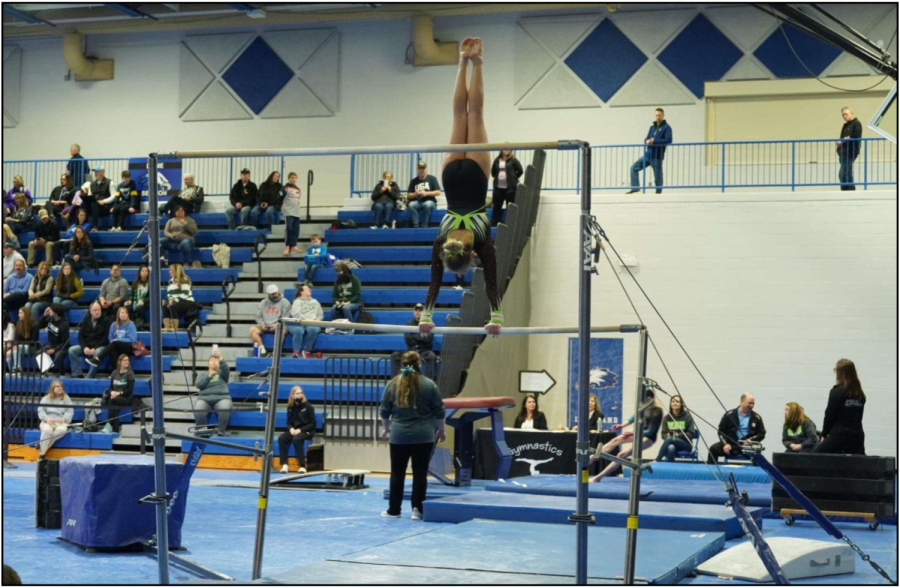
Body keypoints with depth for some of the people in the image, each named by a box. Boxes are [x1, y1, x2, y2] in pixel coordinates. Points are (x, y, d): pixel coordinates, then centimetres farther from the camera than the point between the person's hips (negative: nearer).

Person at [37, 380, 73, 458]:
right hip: (48, 422, -1)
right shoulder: (46, 398, 10)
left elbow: (70, 411, 3)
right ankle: (42, 454, -29)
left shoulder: (66, 398, 13)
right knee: (47, 430, -38)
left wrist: (64, 419, -17)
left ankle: (43, 448, -28)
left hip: (61, 422, 1)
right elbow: (40, 410, 2)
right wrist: (46, 418, -19)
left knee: (62, 430, -37)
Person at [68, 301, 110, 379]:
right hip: (87, 346, 5)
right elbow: (80, 336, 7)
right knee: (72, 350, -18)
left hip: (100, 346, -5)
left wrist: (95, 348, -18)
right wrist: (84, 347, -12)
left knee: (97, 352, -38)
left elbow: (106, 337, -9)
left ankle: (90, 377, -36)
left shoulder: (106, 321, -2)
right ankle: (77, 374, -21)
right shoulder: (85, 321, 10)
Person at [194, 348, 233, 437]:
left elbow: (225, 368, -1)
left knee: (225, 409, -36)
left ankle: (221, 431, -20)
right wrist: (208, 376, -7)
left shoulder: (222, 374, 23)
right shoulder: (202, 375, 26)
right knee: (198, 410, -34)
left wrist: (220, 359, -18)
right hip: (205, 398, 1)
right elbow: (199, 385, 6)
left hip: (221, 398, -1)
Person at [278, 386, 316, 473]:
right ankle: (284, 464, -23)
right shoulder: (290, 407, 5)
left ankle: (302, 466, -30)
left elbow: (312, 424, -8)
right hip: (294, 431, 5)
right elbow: (289, 422, 13)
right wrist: (291, 429, -12)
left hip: (307, 431, -5)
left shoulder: (308, 406, -7)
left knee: (296, 439, -36)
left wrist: (300, 430, -19)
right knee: (281, 438, -24)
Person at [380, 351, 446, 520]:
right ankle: (417, 510, -1)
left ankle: (394, 510, 14)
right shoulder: (429, 385, -4)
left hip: (399, 436, 1)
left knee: (397, 473, 9)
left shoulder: (392, 385, 1)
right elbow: (439, 412, 0)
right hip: (423, 436, -1)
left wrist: (387, 429, 22)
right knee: (420, 473, 3)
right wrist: (440, 430, 14)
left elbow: (384, 412, 7)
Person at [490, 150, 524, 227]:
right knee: (497, 206, 8)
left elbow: (520, 171, -2)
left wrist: (513, 178, 0)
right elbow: (493, 172, 18)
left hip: (510, 188, -4)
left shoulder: (513, 160, -3)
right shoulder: (497, 160, 7)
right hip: (498, 187, 4)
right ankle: (493, 224, 13)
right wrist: (497, 178, 9)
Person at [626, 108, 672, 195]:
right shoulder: (652, 127, 17)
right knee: (634, 167, 0)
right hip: (647, 154, 7)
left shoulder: (666, 128, -4)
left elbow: (668, 140, -16)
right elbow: (646, 139, 16)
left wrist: (654, 141, -19)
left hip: (657, 156, -7)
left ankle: (658, 192, 10)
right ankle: (635, 187, 2)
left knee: (658, 176, 0)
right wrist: (647, 141, -9)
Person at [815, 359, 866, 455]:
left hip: (838, 435, -6)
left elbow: (829, 415, -6)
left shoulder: (837, 391, -9)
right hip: (857, 435, 6)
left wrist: (824, 435, 4)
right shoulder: (860, 394, 8)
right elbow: (858, 416, 12)